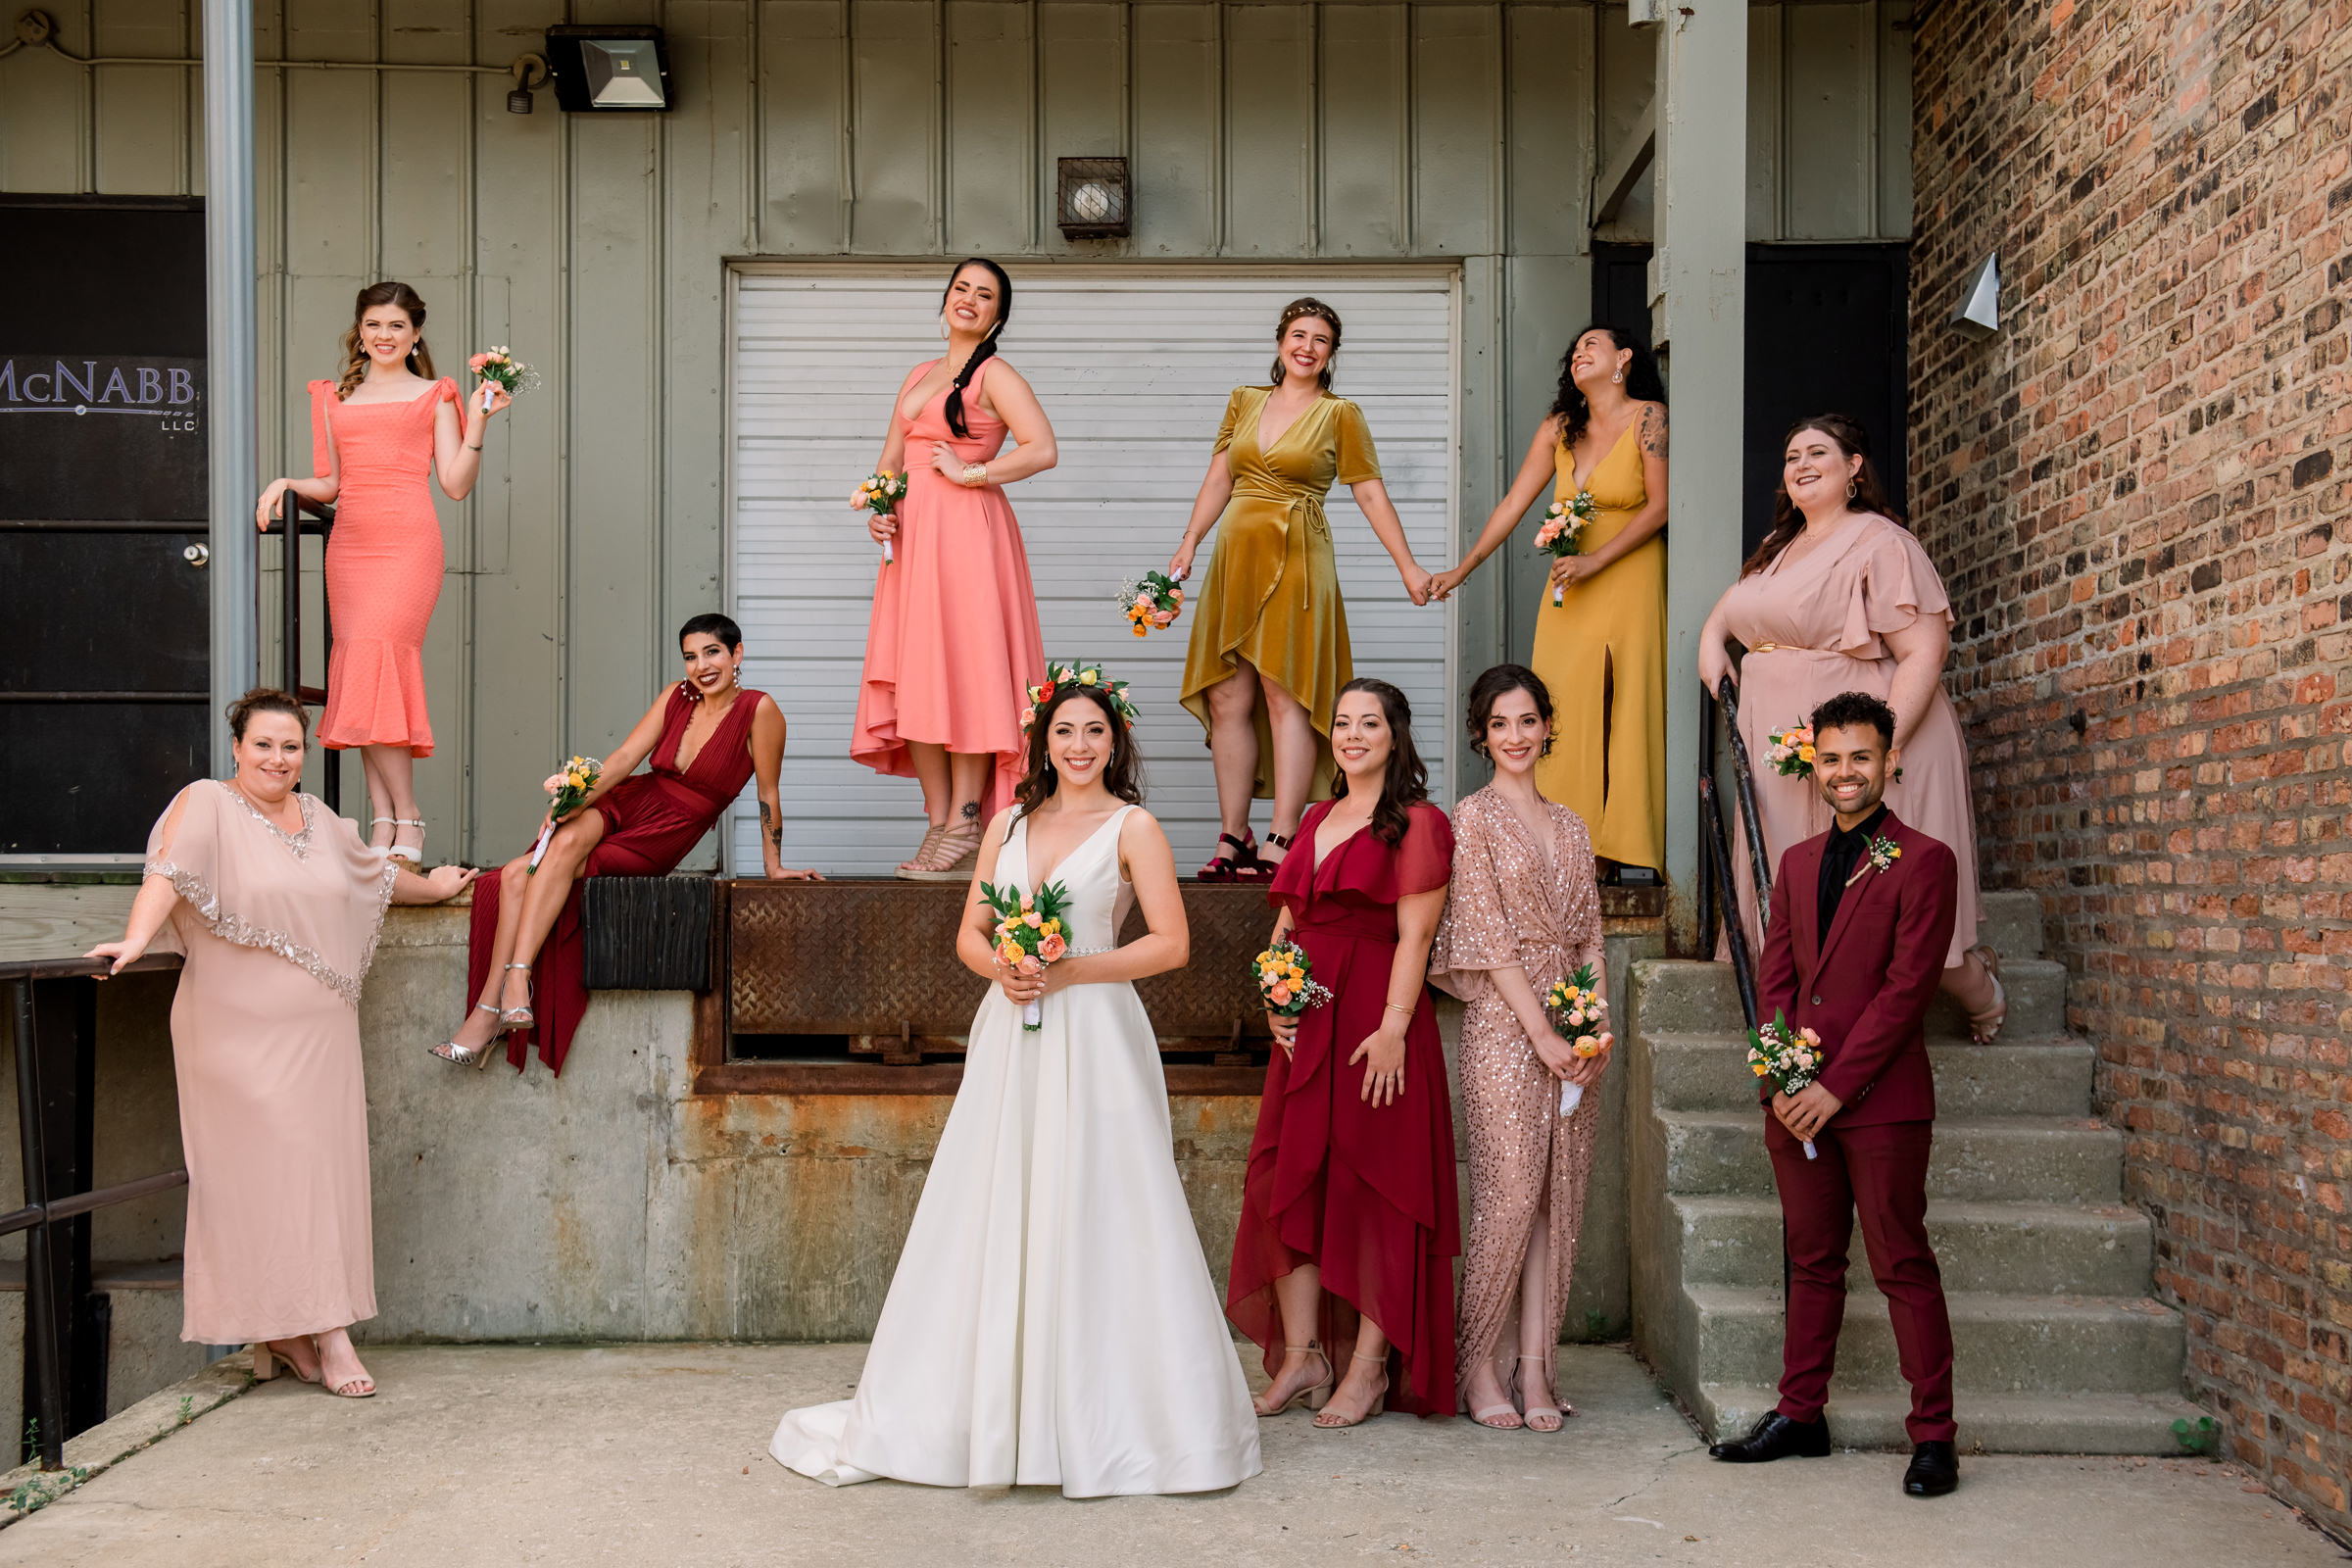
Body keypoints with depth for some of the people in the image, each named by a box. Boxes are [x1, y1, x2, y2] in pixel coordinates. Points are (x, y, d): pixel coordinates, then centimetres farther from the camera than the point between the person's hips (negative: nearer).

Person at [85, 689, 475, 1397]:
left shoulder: (318, 817, 17)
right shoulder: (205, 805, -3)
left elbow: (376, 872, 35)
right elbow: (169, 872, -19)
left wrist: (433, 886, 48)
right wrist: (135, 940, -35)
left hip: (320, 1033, 6)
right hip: (238, 1033, -6)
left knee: (325, 1171, 2)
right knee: (263, 1170, -7)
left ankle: (311, 1327, 10)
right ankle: (309, 1331, -4)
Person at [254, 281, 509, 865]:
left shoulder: (433, 396, 11)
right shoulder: (334, 398, 21)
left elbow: (457, 485, 4)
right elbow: (331, 483, 21)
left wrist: (479, 423, -5)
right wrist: (284, 484, 3)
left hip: (407, 543, -4)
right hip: (349, 545, 4)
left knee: (375, 660, -18)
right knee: (355, 662, -4)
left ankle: (406, 819, -13)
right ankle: (386, 819, -2)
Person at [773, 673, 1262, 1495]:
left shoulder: (1133, 827, 1)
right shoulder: (1008, 824, 13)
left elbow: (1171, 943, -6)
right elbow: (969, 933, 14)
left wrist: (1069, 970, -13)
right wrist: (1002, 968, -8)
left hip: (1094, 1035, -4)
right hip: (1010, 1035, 4)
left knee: (1090, 1222, -3)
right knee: (990, 1219, 4)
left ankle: (1106, 1421, 6)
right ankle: (985, 1409, 14)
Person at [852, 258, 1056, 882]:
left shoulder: (995, 375, 0)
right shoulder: (919, 376, 21)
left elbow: (1042, 449, -13)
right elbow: (890, 459, 22)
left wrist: (970, 473, -11)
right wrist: (878, 508, 4)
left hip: (967, 530, -7)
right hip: (911, 532, 7)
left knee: (964, 670, -9)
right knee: (912, 679, 2)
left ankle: (964, 829, -8)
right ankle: (939, 825, 6)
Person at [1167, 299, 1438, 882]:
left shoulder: (1341, 414, 4)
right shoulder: (1244, 401, 15)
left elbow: (1370, 493, 3)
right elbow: (1218, 480, 16)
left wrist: (1409, 565, 0)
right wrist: (1188, 544, 8)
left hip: (1297, 561, -4)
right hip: (1236, 556, 4)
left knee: (1286, 695, -10)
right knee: (1227, 700, 1)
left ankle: (1281, 844, -12)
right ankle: (1233, 838, 6)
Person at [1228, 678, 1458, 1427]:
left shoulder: (1417, 824, -5)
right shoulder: (1316, 820, 17)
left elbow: (1414, 936, -12)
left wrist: (1393, 1029, -19)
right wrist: (1276, 1000, 3)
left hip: (1377, 1022, -7)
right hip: (1307, 1027, 7)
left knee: (1374, 1189, -1)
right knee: (1287, 1182, 4)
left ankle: (1368, 1369, 8)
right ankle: (1301, 1358, 13)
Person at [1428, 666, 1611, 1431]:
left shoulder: (1570, 824, 16)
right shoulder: (1472, 819, -2)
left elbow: (1589, 935, 15)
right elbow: (1489, 937, -9)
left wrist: (1600, 1026, 0)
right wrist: (1543, 1032, -14)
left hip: (1571, 1030, 6)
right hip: (1504, 1024, -6)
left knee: (1560, 1197, 3)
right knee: (1509, 1193, -8)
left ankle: (1534, 1368, 8)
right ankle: (1479, 1365, 5)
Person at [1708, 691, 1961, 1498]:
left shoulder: (1923, 862, -5)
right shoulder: (1798, 862, 15)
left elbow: (1907, 987, -11)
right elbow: (1775, 979, 12)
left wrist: (1834, 1087, -14)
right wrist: (1780, 1083, -3)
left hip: (1882, 1099, -6)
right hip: (1798, 1100, 6)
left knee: (1902, 1266, -2)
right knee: (1811, 1260, 13)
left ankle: (1933, 1434, 6)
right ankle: (1800, 1412, 22)